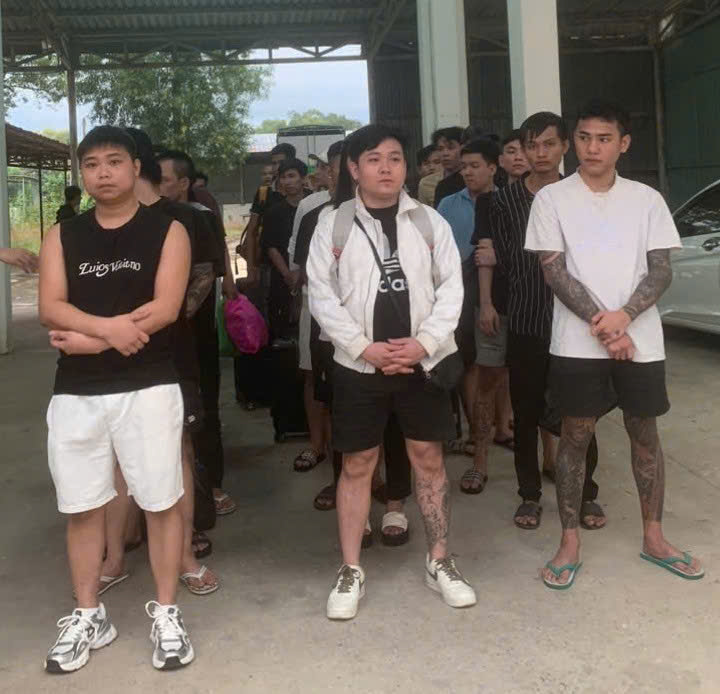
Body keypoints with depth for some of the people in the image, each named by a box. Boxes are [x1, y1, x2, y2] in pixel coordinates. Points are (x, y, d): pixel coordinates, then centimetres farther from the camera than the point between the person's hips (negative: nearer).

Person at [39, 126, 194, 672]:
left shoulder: (166, 230, 0)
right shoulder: (63, 235, 9)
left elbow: (165, 308, -11)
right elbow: (51, 308, -3)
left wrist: (90, 338, -11)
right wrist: (109, 326, -20)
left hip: (148, 386, -3)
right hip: (76, 392, 3)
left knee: (161, 501, 3)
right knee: (82, 507, 10)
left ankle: (166, 614, 19)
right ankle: (88, 616, 26)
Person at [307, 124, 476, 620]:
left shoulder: (430, 221, 4)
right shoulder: (333, 225, 0)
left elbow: (451, 286, 0)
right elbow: (323, 297, -4)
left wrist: (424, 342, -13)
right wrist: (367, 347, -13)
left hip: (423, 359, 1)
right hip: (359, 364, -1)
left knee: (429, 458, 9)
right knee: (357, 465, 6)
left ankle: (439, 562, 22)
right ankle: (351, 571, 17)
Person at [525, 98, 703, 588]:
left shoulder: (647, 199, 5)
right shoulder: (552, 199, -1)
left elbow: (661, 271, 1)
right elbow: (554, 272, -6)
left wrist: (623, 316, -16)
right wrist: (600, 323, -14)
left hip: (641, 340, 2)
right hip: (578, 343, -2)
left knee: (645, 433, 11)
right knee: (575, 436, 4)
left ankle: (654, 538, 26)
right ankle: (570, 544, 16)